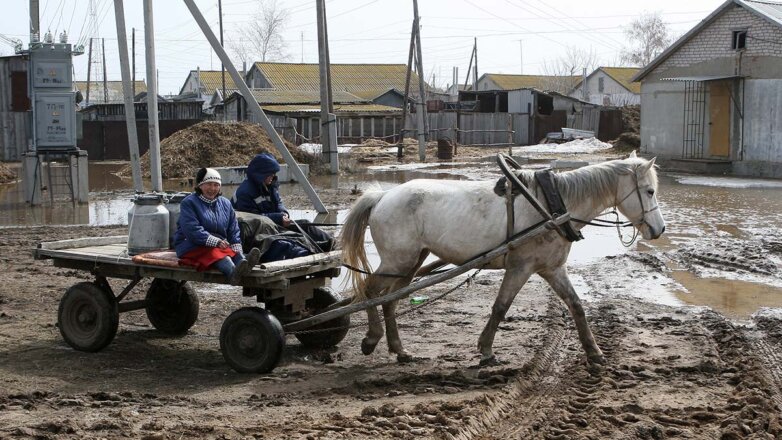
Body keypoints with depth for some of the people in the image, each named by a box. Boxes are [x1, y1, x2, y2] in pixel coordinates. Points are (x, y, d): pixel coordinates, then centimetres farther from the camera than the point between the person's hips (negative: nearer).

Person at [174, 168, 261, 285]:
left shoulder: (225, 203, 17)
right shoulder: (188, 202, -2)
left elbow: (233, 231, 13)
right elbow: (192, 230, -17)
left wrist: (237, 248, -8)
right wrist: (216, 241, -27)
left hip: (220, 245, 5)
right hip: (192, 247, -5)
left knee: (234, 252, -28)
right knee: (214, 253, -36)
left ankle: (244, 264, -64)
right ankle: (233, 272, -68)